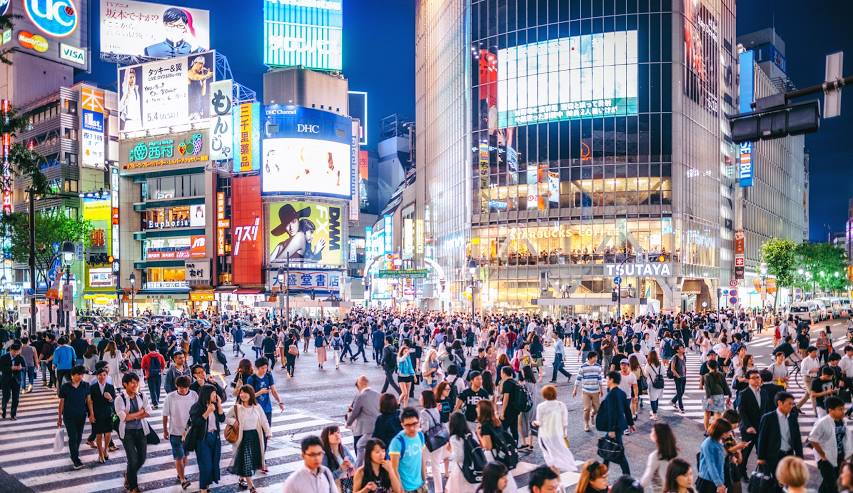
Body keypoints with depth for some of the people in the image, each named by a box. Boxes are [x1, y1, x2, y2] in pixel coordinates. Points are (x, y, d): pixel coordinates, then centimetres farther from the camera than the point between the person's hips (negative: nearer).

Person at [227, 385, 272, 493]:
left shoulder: (257, 407, -2)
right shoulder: (236, 408, -9)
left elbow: (263, 420, 3)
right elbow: (226, 418, -1)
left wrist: (268, 432, 1)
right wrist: (233, 421, -20)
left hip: (255, 436, 3)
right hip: (243, 436, -3)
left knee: (253, 459, 14)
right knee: (246, 461, -5)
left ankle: (242, 479, 38)